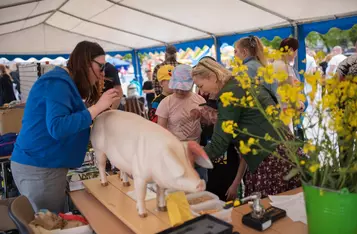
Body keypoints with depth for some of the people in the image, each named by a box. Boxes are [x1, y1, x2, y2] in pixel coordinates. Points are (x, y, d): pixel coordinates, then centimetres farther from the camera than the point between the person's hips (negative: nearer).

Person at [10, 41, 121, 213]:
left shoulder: (65, 82, 14)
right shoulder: (58, 83, -16)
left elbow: (71, 120, 11)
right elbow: (57, 128, -29)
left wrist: (99, 112, 3)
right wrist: (97, 107, -25)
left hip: (42, 165, 9)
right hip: (38, 168, -9)